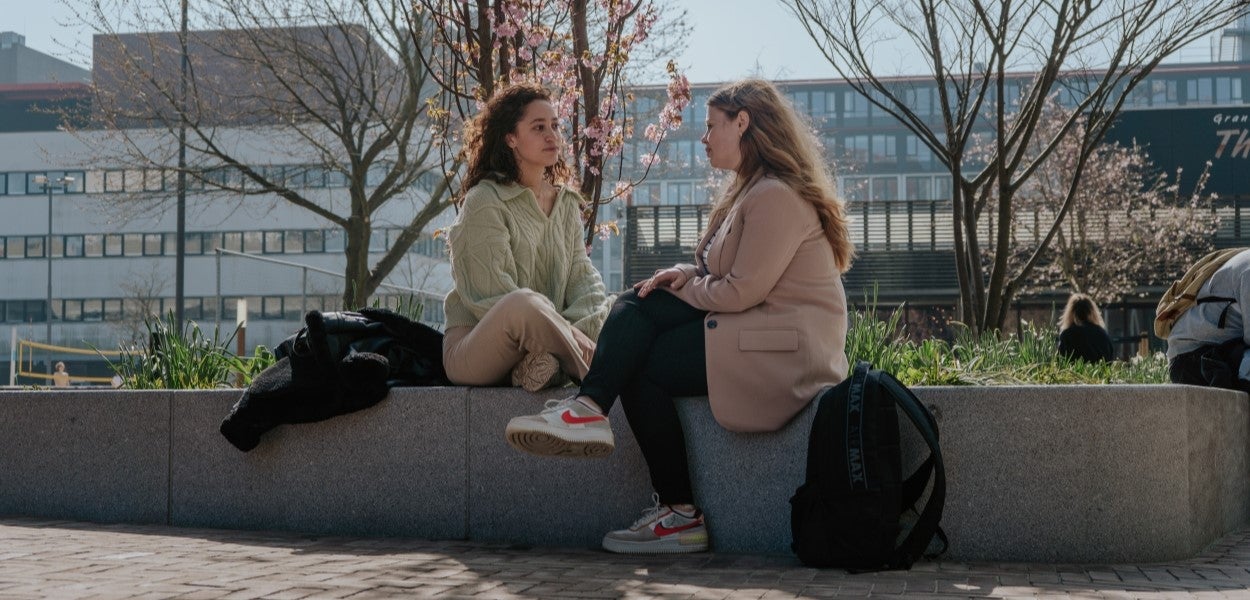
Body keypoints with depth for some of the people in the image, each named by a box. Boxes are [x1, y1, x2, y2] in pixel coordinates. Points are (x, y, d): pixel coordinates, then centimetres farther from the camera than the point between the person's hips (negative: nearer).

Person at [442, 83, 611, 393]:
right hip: (472, 348, -6)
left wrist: (587, 329, -17)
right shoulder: (484, 202, -8)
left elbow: (583, 275, 6)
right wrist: (570, 333, -24)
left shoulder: (567, 203, 15)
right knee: (524, 303, -38)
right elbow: (492, 296, -18)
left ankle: (546, 366, -27)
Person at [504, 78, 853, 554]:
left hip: (786, 346, -10)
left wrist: (685, 288, -3)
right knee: (635, 305, -6)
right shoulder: (752, 188, 19)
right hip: (754, 326, 10)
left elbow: (742, 291, -20)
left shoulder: (776, 195, -16)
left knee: (642, 367, -11)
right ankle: (588, 408, -21)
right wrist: (688, 274, 0)